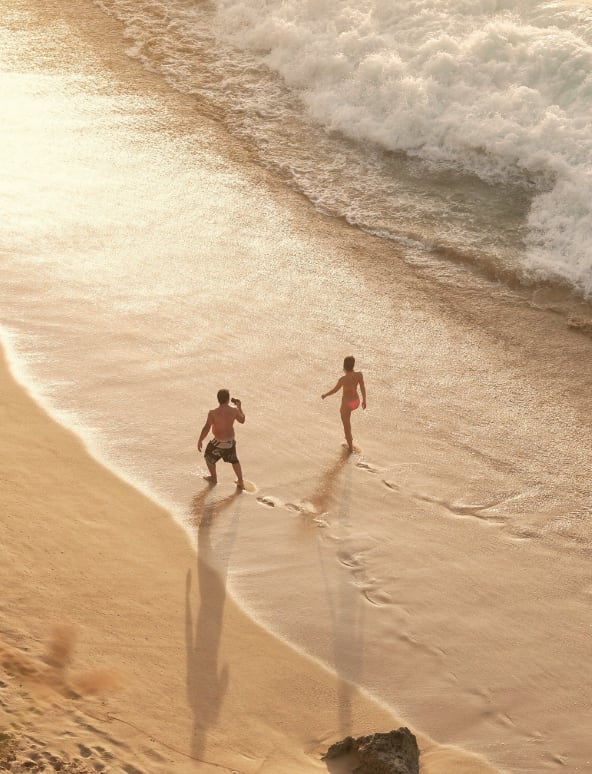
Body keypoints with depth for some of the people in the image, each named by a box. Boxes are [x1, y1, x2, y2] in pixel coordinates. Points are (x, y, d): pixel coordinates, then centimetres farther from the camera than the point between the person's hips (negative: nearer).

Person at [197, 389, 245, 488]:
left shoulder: (213, 413, -25)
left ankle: (213, 478, 44)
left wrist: (200, 441, -7)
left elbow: (206, 429, -20)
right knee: (234, 460, 28)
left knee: (209, 457, 26)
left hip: (219, 442, -4)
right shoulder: (234, 411, -14)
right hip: (230, 441, 4)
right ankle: (241, 482, 36)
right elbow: (242, 420, 6)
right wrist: (239, 407, 18)